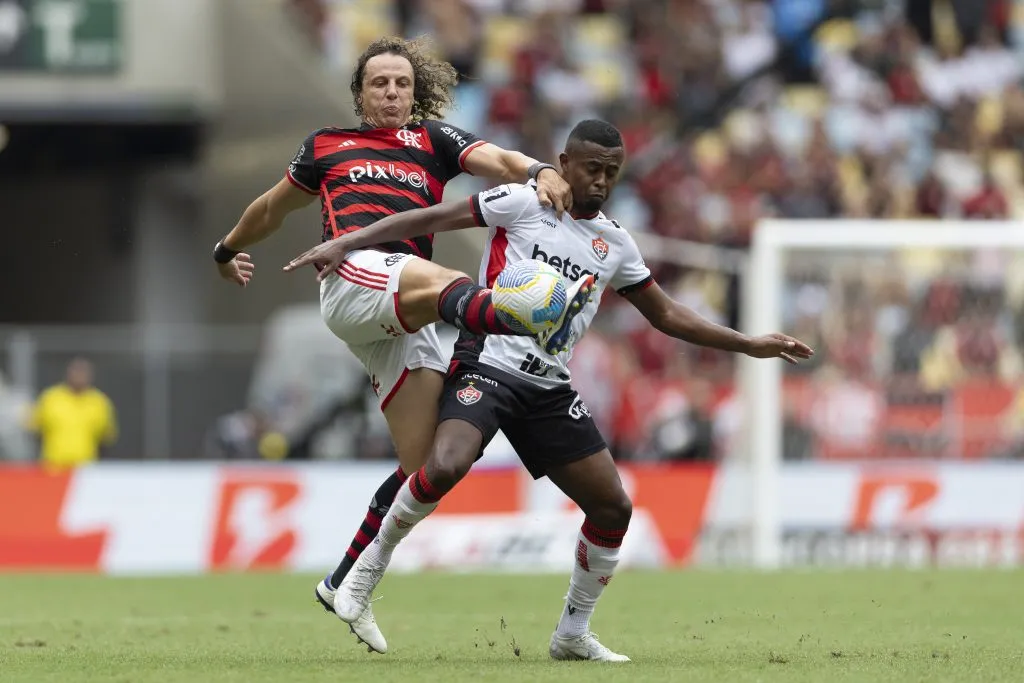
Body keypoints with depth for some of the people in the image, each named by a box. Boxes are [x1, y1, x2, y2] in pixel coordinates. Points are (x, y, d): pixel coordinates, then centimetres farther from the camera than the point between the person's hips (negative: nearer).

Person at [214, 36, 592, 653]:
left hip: (406, 323, 4)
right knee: (437, 281, -38)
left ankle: (345, 585, 8)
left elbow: (499, 161, 4)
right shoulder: (326, 146, 24)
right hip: (352, 277, -4)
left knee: (424, 462, -6)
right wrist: (228, 249, 55)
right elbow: (273, 208, 42)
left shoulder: (434, 140, 24)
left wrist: (540, 173, -17)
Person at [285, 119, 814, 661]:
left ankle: (573, 635, 18)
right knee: (446, 465, -32)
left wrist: (750, 345, 19)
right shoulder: (524, 203, -3)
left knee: (613, 508, 1)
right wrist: (345, 244, -11)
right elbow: (433, 219, -5)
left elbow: (667, 316, 23)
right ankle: (370, 565, -9)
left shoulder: (614, 243, 13)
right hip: (486, 363, -6)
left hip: (549, 388, 6)